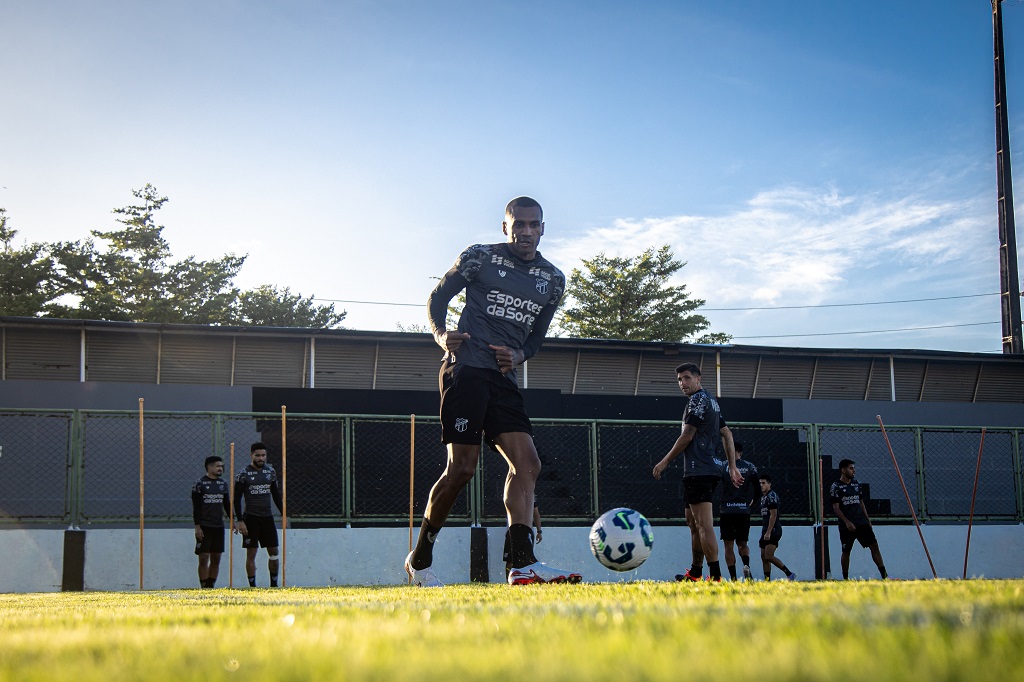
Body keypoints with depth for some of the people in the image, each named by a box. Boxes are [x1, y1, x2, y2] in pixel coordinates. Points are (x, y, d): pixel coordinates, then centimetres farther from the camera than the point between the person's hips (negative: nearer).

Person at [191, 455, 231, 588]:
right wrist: (197, 527, -12)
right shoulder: (200, 484, -6)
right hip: (204, 527, -5)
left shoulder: (223, 483, 10)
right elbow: (195, 507, -7)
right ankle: (204, 587, -2)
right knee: (204, 558, -5)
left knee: (216, 559, 6)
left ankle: (211, 586, 13)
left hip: (219, 527, 5)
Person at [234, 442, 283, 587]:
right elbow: (236, 499, -6)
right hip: (251, 518, -4)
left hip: (268, 517, 4)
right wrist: (239, 521, -12)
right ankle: (252, 586, 5)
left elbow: (276, 494, 15)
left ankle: (274, 584, 14)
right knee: (251, 554, -1)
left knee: (274, 552, 4)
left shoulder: (270, 471, 7)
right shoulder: (244, 474, -6)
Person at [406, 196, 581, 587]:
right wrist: (440, 334, -12)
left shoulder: (553, 280, 14)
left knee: (527, 463, -8)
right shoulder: (479, 257, 1)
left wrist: (519, 355, 0)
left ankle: (523, 564, -13)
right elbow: (437, 297, 8)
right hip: (466, 370, -6)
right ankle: (419, 559, 5)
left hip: (504, 379, 6)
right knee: (462, 468, -11)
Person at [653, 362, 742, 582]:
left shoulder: (697, 400, -9)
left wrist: (665, 462, -2)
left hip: (698, 471, -10)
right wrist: (732, 467, 21)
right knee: (699, 524, 16)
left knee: (705, 525, -13)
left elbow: (686, 437, -11)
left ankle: (715, 576, -17)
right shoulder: (711, 401, 21)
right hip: (711, 468, 10)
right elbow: (727, 435, 22)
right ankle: (696, 574, 22)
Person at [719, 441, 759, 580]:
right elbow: (758, 489, 6)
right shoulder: (750, 467, 5)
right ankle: (746, 565, -15)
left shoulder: (722, 466, -1)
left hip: (726, 511, -2)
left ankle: (733, 577, -6)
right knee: (742, 543, 14)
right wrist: (752, 502, 23)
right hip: (744, 511, 2)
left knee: (729, 545, 3)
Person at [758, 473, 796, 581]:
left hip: (773, 531, -10)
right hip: (766, 531, 10)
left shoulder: (772, 496, -9)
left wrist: (768, 532, -21)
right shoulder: (763, 496, 20)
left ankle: (789, 574, -11)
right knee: (764, 557, 5)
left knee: (769, 556, -18)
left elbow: (773, 515, -16)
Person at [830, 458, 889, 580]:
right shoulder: (836, 487, -5)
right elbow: (835, 507, -9)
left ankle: (884, 575, -4)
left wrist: (867, 519, 13)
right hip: (846, 525, -5)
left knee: (874, 545, -3)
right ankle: (845, 578, 14)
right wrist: (847, 522, -18)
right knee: (846, 551, 2)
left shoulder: (857, 484, 13)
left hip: (862, 523, 5)